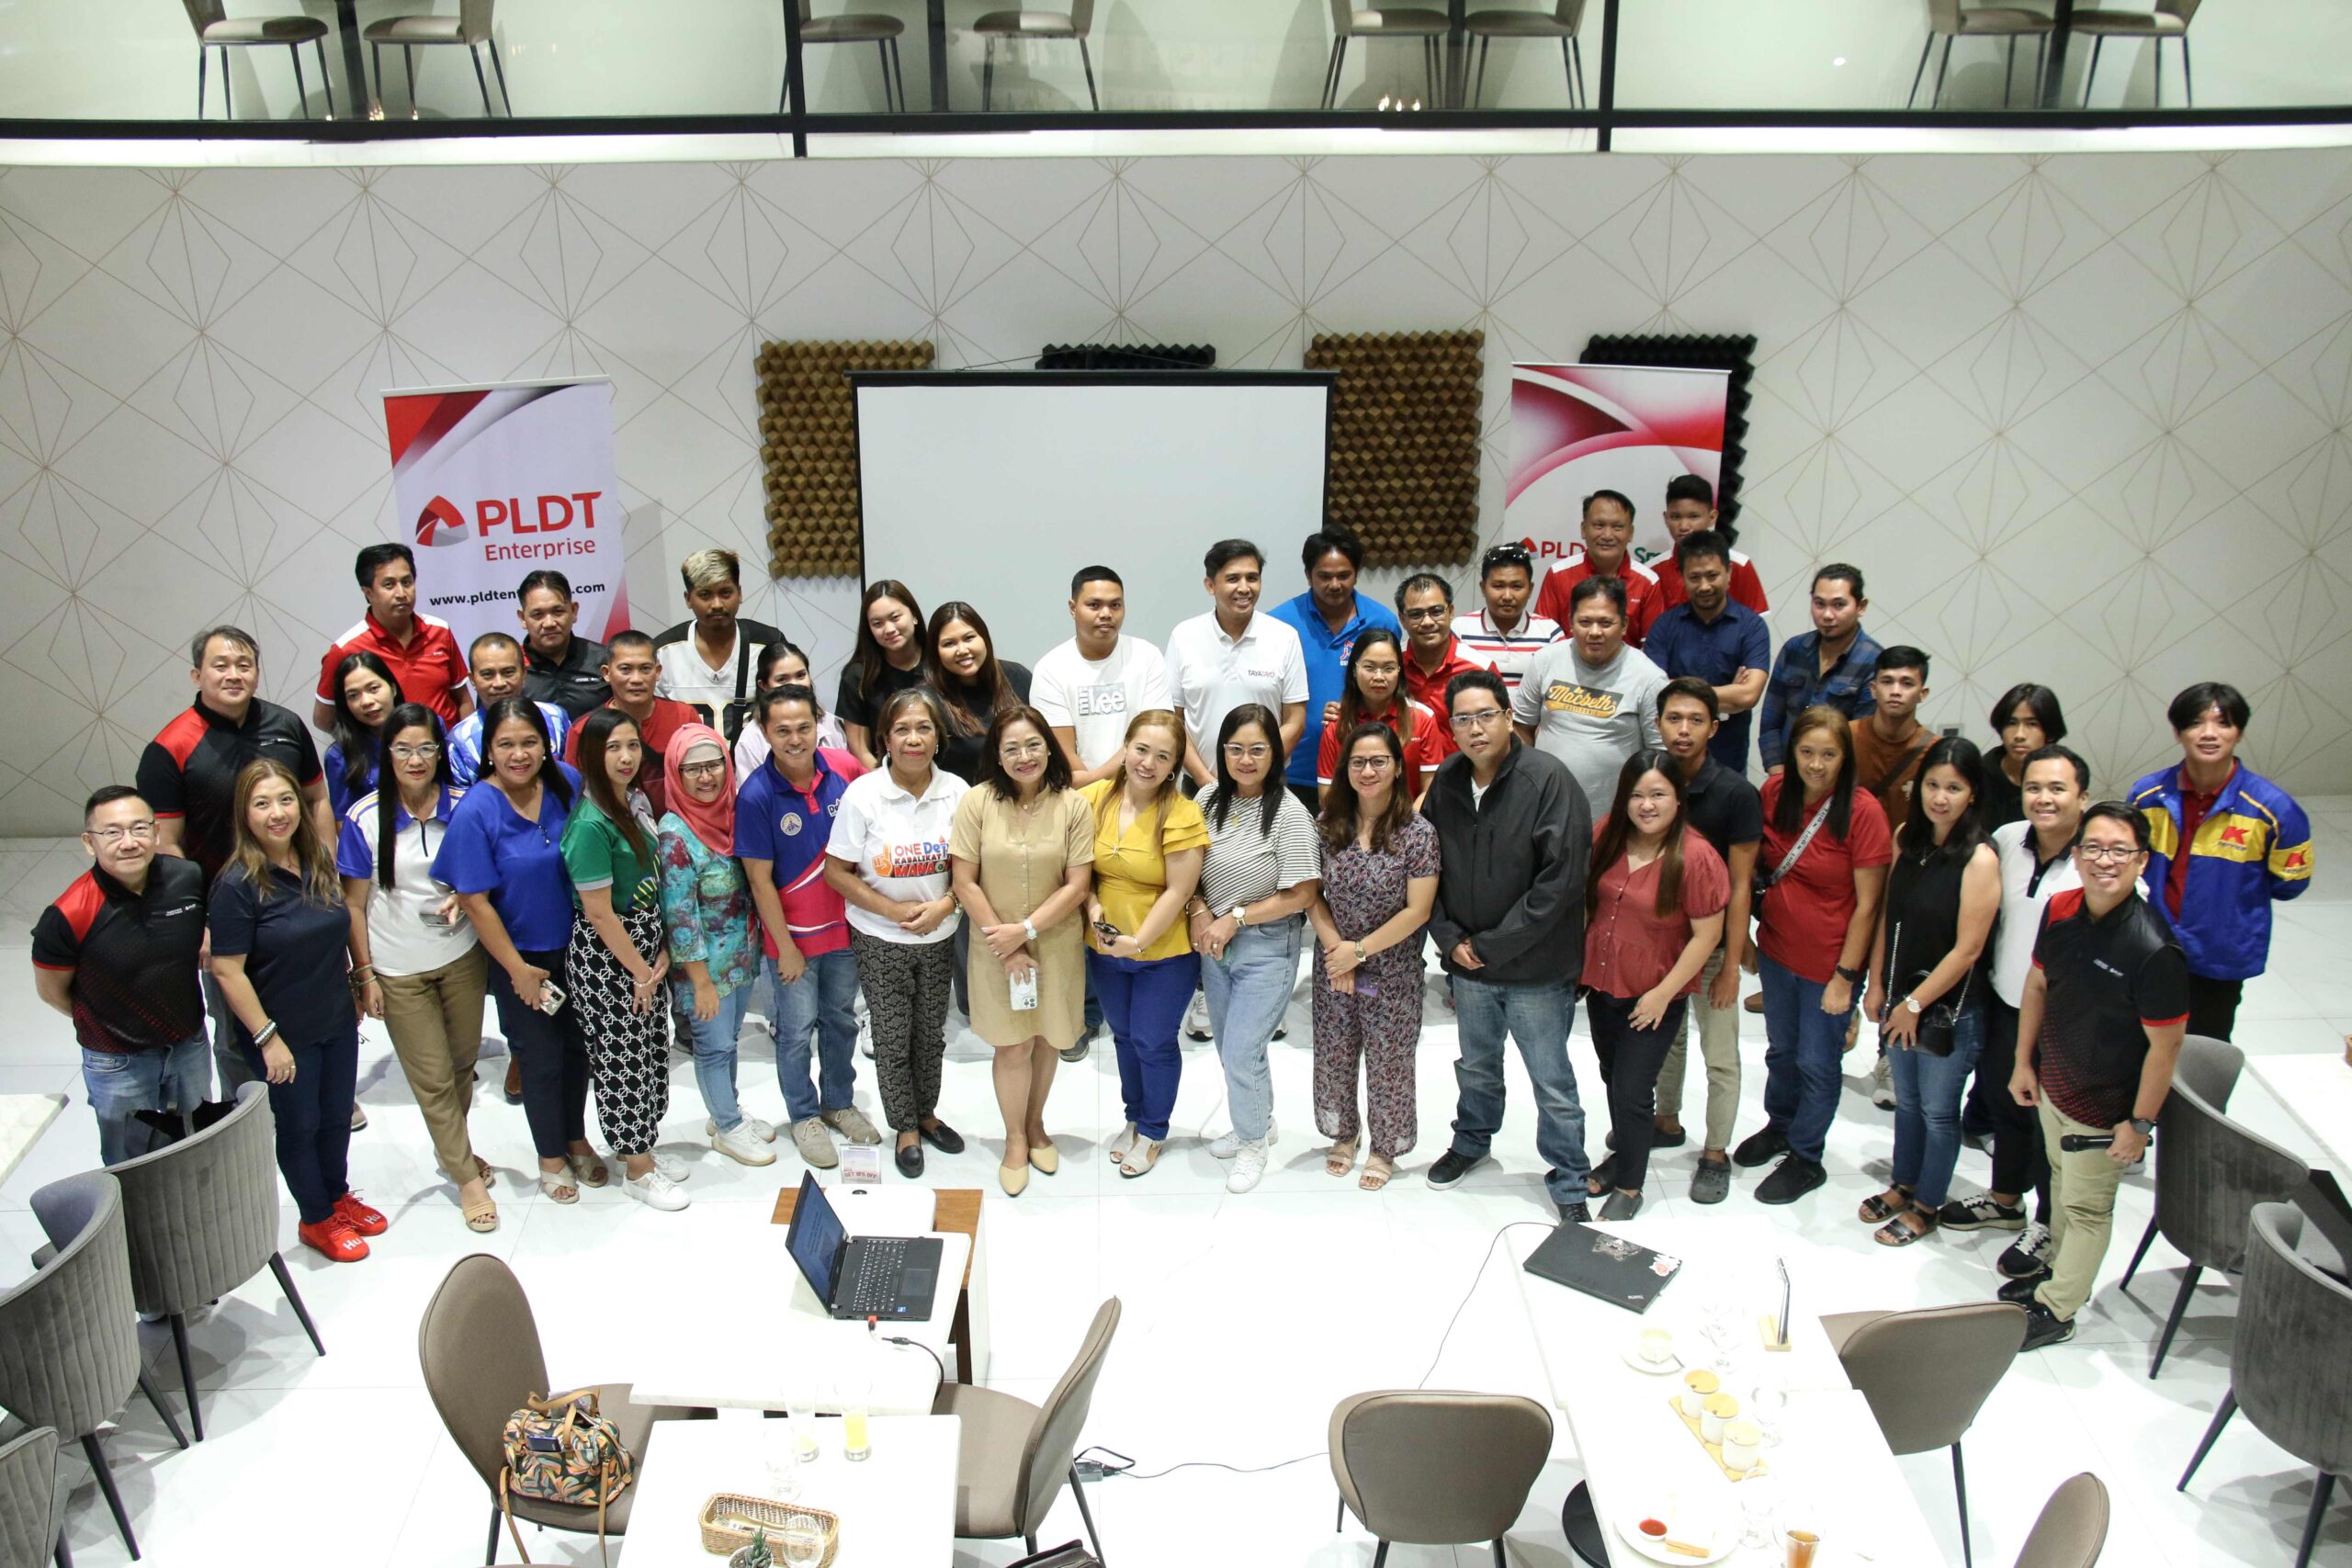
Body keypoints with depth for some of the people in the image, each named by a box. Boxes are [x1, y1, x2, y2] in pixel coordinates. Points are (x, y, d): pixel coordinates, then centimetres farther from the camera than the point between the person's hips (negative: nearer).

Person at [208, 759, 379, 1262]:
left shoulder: (318, 861, -4)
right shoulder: (237, 884, -22)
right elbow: (227, 971, -20)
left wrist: (352, 992, 15)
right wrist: (267, 1038, -18)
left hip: (337, 1022, 5)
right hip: (285, 1034, -5)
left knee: (338, 1116, 21)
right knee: (300, 1125, 13)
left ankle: (339, 1196, 44)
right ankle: (316, 1220, 33)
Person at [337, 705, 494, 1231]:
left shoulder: (464, 805, -5)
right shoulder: (364, 819, -10)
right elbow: (354, 904, -4)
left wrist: (464, 898, -13)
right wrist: (365, 975, -5)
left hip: (462, 956, 2)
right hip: (399, 970, -2)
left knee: (462, 1063, 12)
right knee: (432, 1078, 4)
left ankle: (451, 1147, 37)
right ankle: (466, 1176, 16)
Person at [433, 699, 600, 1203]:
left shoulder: (568, 784, -9)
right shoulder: (476, 811, -22)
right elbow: (475, 900, -17)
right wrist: (518, 969, -12)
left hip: (574, 944, 4)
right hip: (521, 954, -4)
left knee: (577, 1046, 18)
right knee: (541, 1058, 11)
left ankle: (577, 1139, 41)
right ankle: (551, 1156, 33)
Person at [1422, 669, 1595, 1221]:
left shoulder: (1547, 778, -17)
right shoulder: (1445, 782, 0)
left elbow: (1560, 880, -19)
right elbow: (1427, 868, 9)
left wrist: (1493, 945, -16)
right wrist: (1451, 938, -4)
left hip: (1537, 968, -5)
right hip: (1468, 965, 5)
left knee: (1552, 1082, 6)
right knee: (1476, 1067, 24)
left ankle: (1568, 1180, 23)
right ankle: (1471, 1140, 47)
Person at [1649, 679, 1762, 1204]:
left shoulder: (1736, 794, -16)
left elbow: (1740, 886, -13)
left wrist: (1731, 964, -14)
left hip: (1712, 943, -4)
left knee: (1720, 1055, 5)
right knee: (1665, 1037, 21)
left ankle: (1716, 1154, 19)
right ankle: (1667, 1122, 40)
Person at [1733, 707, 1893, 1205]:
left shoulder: (1863, 812, -20)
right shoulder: (1774, 791, -7)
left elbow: (1867, 903, -16)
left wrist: (1845, 976, -15)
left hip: (1828, 964, -4)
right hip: (1776, 949, 4)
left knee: (1817, 1064, 11)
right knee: (1781, 1050, 23)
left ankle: (1805, 1160, 31)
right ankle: (1780, 1127, 48)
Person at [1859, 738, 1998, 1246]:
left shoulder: (1979, 859, -21)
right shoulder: (1906, 838, -2)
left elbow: (1967, 949, -18)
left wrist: (1916, 1004, -12)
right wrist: (1877, 985, 5)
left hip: (1951, 1011, -5)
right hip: (1900, 999, 5)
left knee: (1938, 1111, 12)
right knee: (1906, 1100, 22)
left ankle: (1928, 1205, 29)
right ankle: (1903, 1185, 40)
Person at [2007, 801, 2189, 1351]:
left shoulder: (2154, 951, -31)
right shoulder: (2060, 910, -11)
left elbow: (2165, 1045, -23)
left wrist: (2140, 1122, -16)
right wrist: (2023, 1062, 10)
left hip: (2103, 1106, -6)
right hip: (2053, 1082, 6)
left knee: (2087, 1208, 14)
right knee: (2062, 1182, 27)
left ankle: (2055, 1310, 31)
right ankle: (2061, 1271, 49)